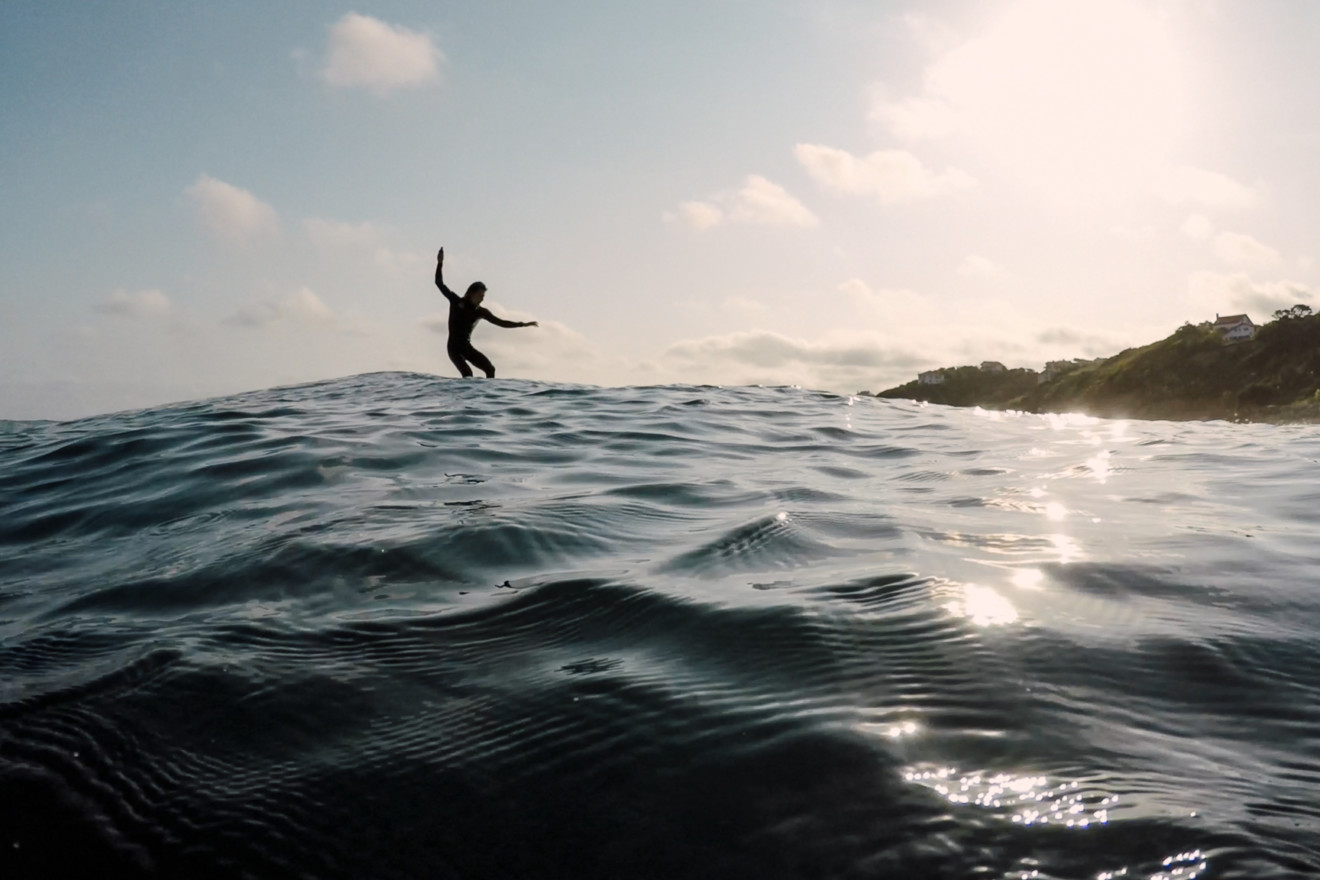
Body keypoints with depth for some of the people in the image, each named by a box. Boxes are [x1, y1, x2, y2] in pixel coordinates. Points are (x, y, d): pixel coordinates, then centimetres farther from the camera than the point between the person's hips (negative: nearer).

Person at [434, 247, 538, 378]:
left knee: (490, 369, -11)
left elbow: (501, 322, 5)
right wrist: (440, 263, -14)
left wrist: (523, 324, 1)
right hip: (454, 348, -5)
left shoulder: (481, 312, 3)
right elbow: (439, 283, -6)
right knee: (467, 375, -24)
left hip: (467, 347, 5)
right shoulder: (456, 302, -5)